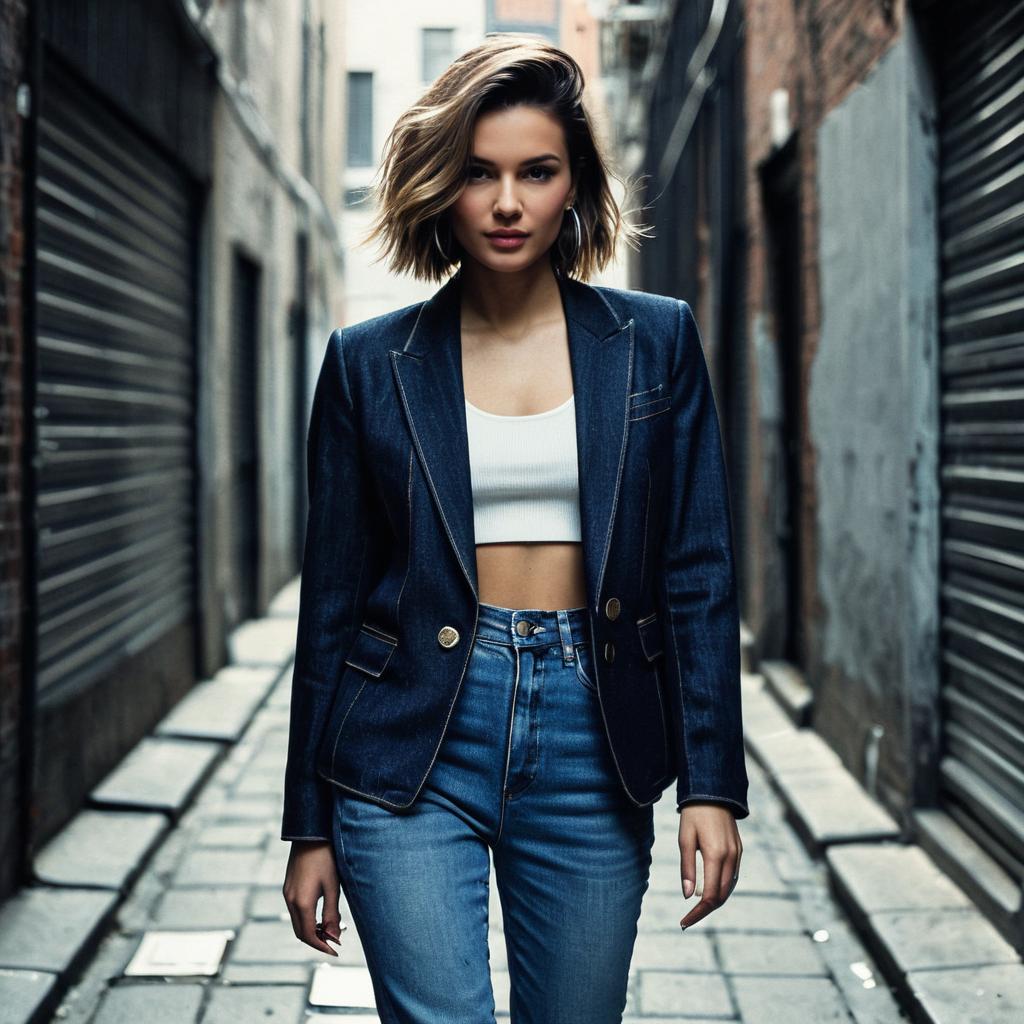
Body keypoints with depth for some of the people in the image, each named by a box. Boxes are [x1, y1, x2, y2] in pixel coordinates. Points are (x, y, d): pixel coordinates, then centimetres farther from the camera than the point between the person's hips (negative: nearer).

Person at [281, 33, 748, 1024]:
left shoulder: (657, 341, 5)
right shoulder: (370, 363, 3)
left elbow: (698, 572, 4)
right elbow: (331, 598, 6)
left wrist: (711, 786, -3)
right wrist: (311, 828, 5)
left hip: (591, 737, 1)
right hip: (412, 744, -1)